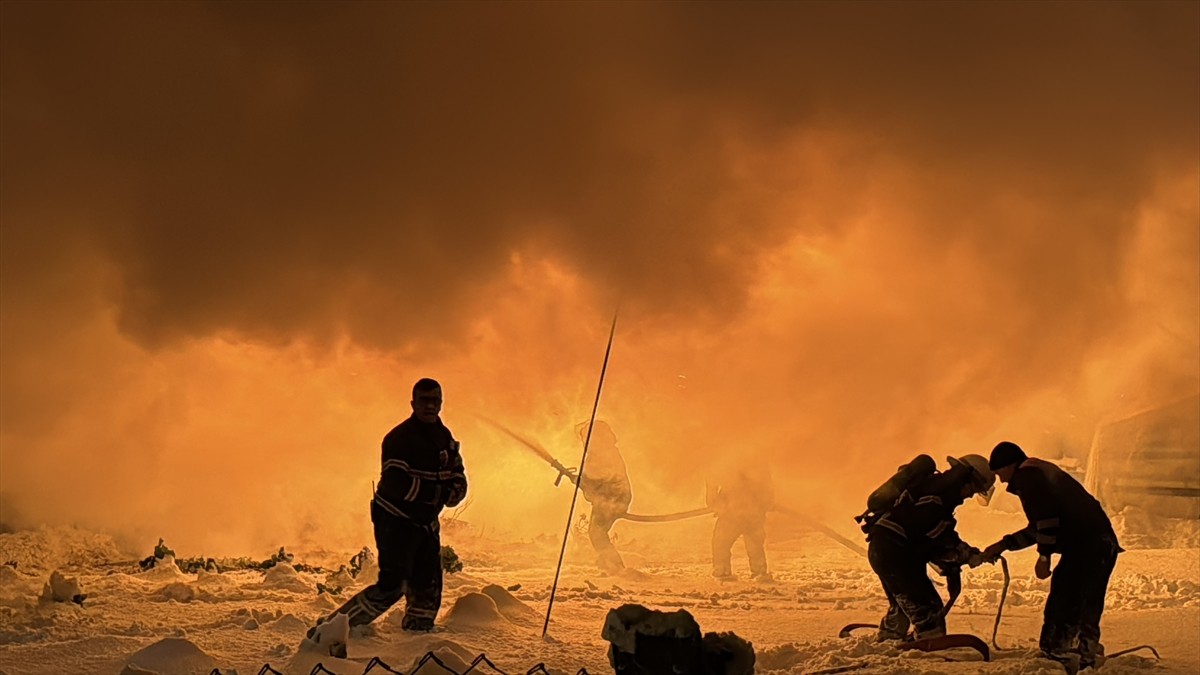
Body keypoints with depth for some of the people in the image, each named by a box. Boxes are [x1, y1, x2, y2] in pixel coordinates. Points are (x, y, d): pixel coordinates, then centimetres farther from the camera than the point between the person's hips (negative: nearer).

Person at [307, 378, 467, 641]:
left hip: (426, 524, 8)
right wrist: (439, 490, -21)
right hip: (395, 522, -8)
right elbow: (397, 485, -25)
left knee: (428, 592, 7)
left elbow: (458, 480, 9)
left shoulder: (445, 437, 10)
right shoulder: (399, 439, -16)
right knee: (391, 588, -16)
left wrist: (450, 493, -14)